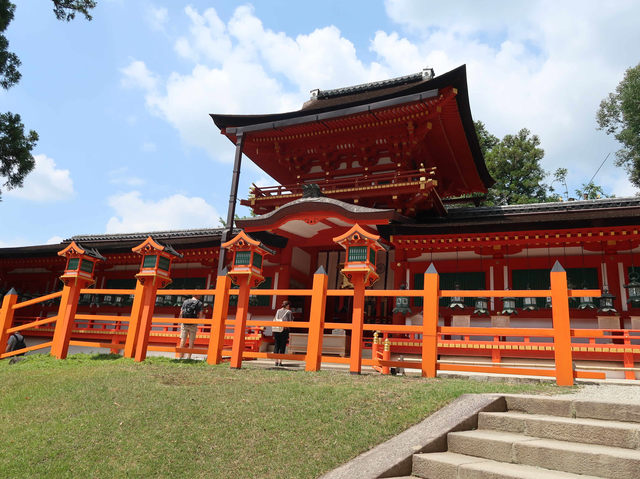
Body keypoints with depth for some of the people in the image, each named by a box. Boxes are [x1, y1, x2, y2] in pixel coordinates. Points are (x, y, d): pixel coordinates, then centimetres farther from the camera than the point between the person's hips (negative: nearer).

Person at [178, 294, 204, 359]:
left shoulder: (185, 301, 6)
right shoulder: (199, 303, -2)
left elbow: (181, 313, 3)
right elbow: (200, 315, -6)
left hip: (184, 324, 2)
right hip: (193, 325, -2)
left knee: (183, 340, 5)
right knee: (191, 341, 5)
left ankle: (180, 356, 6)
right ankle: (189, 357, 5)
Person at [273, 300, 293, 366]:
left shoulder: (278, 311, 13)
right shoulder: (289, 312, 1)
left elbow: (275, 320, 10)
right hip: (284, 330, -4)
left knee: (276, 345, 8)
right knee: (282, 346, 1)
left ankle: (276, 361, 7)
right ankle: (280, 362, 0)